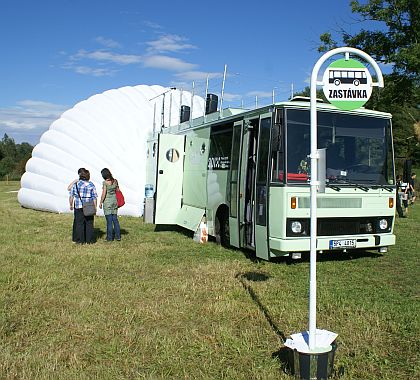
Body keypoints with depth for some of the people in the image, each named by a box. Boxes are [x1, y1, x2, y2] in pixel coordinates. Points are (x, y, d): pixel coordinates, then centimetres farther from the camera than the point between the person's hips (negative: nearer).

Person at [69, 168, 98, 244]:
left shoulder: (75, 184, 1)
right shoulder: (91, 185, -1)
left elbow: (71, 196, 1)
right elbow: (94, 197, -2)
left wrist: (71, 205, 12)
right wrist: (95, 207, 3)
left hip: (78, 207, 0)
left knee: (79, 224, 6)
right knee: (89, 224, 7)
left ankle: (80, 240, 8)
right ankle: (89, 240, 9)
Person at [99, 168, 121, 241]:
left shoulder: (105, 182, -13)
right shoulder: (115, 181, 3)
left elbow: (104, 194, -14)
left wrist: (100, 202, -5)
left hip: (107, 201, -5)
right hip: (114, 200, 5)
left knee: (109, 220, 1)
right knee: (115, 219, 12)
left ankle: (110, 237, 8)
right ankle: (118, 236, 13)